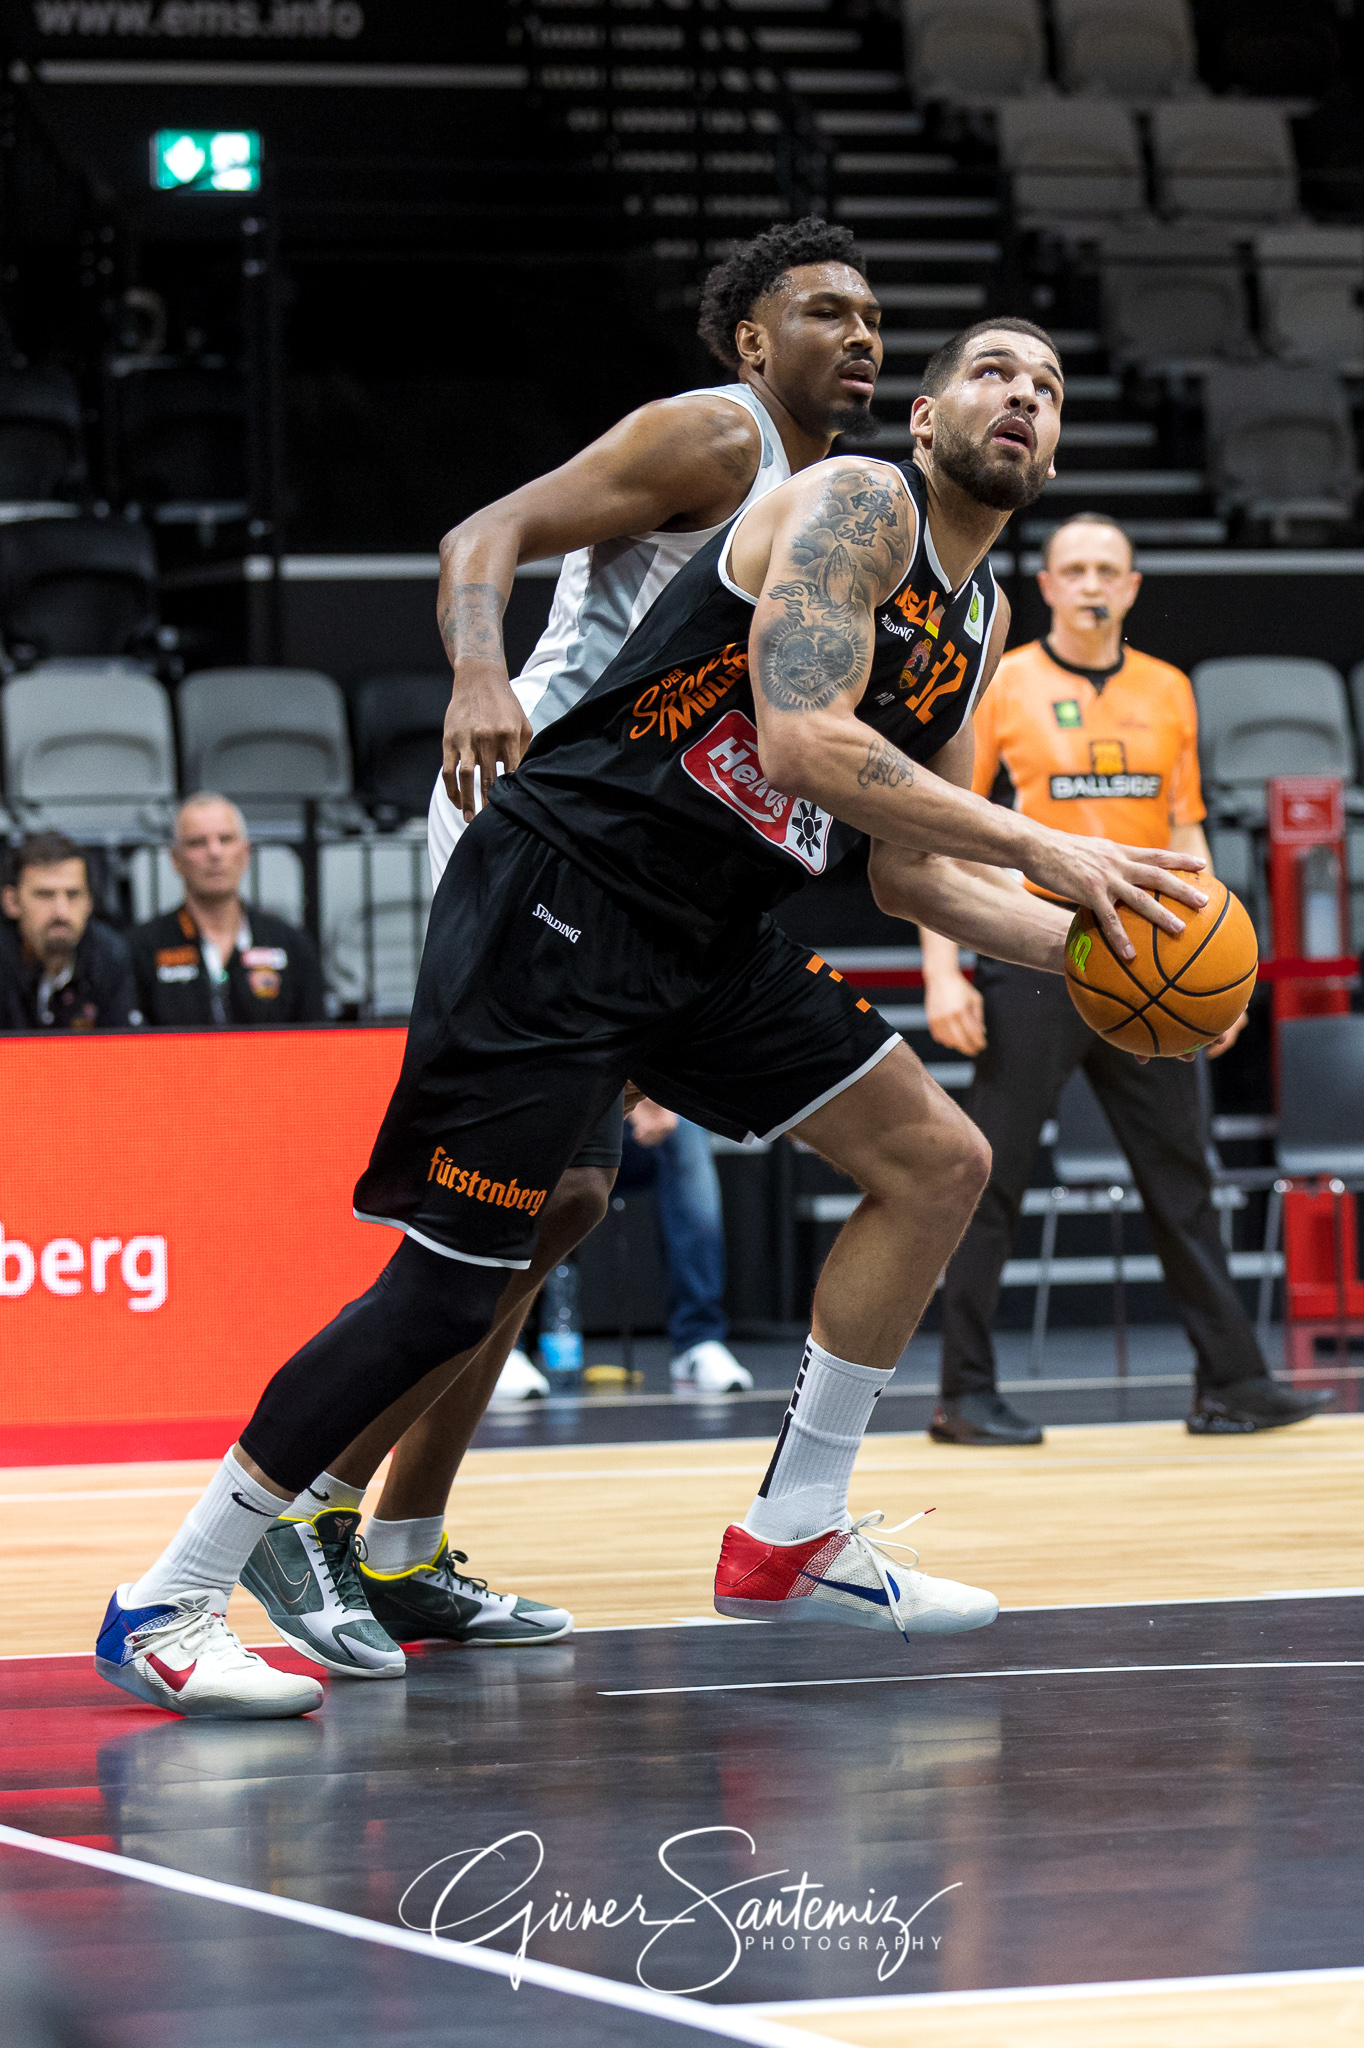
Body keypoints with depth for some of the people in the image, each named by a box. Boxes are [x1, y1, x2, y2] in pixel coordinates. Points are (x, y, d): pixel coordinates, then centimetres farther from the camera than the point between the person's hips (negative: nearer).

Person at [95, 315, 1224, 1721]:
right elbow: (802, 743, -25)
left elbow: (906, 874, 20)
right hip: (559, 901, -9)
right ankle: (165, 1609, -3)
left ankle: (790, 1539, 14)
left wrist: (1085, 943, 6)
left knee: (938, 1163, 6)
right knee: (451, 1285, -11)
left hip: (704, 940, 9)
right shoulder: (857, 503, -11)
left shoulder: (976, 621, 16)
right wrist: (1040, 851, -23)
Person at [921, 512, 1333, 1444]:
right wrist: (943, 973, -10)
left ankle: (1230, 1382, 10)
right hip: (1033, 964, -4)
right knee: (992, 1183, -3)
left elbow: (1184, 836, 15)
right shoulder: (1000, 688, -2)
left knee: (1182, 1176, 6)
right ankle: (967, 1394, 4)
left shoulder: (1168, 692, 11)